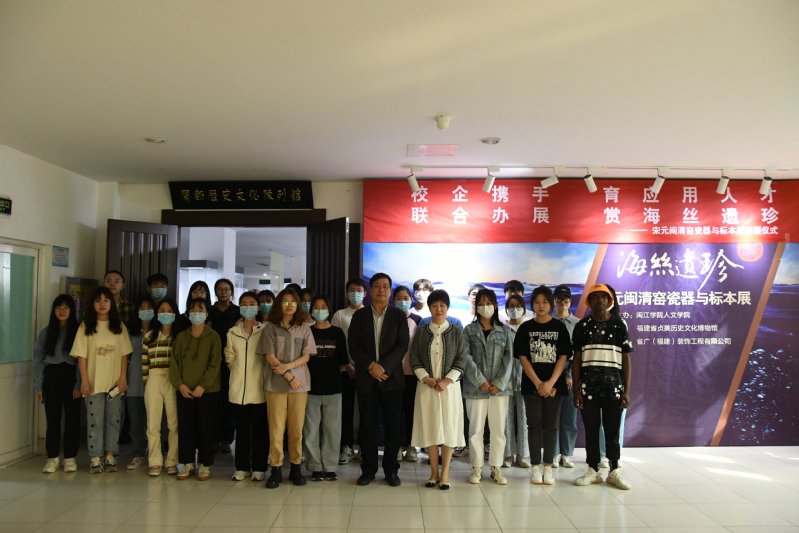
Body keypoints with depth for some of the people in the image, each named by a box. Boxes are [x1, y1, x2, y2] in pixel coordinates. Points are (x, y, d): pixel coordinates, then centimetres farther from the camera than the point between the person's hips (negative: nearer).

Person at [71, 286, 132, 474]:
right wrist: (84, 380, -8)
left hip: (115, 382, 2)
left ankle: (110, 456, 17)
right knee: (95, 420, 3)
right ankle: (95, 458, 11)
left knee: (113, 419, 7)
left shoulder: (119, 326, 4)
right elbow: (81, 356, -3)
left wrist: (123, 378, -3)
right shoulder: (86, 326, -1)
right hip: (94, 382, -2)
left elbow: (124, 355, 4)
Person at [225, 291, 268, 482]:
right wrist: (240, 372, 8)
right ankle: (242, 467, 19)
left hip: (259, 388, -2)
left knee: (260, 430, 3)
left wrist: (257, 373, 1)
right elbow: (229, 358, 14)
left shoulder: (265, 331, -2)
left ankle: (259, 468, 12)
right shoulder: (232, 332, 7)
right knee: (242, 429, 10)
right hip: (238, 389, 3)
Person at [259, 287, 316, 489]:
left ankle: (296, 468, 15)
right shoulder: (270, 327, 3)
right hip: (276, 384, -1)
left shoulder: (304, 328, 7)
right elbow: (269, 357, -3)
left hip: (299, 383, 1)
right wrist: (288, 376, -10)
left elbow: (306, 357, 2)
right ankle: (276, 470, 8)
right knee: (276, 428, 0)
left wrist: (287, 366, -13)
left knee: (297, 428, 4)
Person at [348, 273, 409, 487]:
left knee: (393, 426, 3)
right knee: (368, 426, 5)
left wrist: (383, 367, -15)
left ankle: (391, 470, 16)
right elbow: (353, 345, 0)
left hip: (392, 378, -1)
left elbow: (402, 345, -4)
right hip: (366, 378, 1)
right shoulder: (360, 315, 7)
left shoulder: (399, 316, 4)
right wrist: (370, 366, -13)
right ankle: (368, 469, 17)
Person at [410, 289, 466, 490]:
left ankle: (445, 473, 11)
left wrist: (446, 381, -12)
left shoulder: (456, 333, 3)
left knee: (449, 427, 1)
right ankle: (434, 472, 16)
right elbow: (414, 359, 2)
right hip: (426, 387, 1)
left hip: (449, 386, -1)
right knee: (429, 428, 4)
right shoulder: (420, 332, 5)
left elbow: (461, 361, -1)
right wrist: (427, 379, -11)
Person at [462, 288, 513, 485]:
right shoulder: (469, 330, 5)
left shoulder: (505, 331, 8)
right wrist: (480, 381, -14)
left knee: (499, 429, 5)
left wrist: (500, 383, -10)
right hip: (475, 387, -1)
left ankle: (496, 468, 17)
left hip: (500, 387, 1)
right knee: (475, 429, 3)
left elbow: (509, 358, 0)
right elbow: (466, 357, -5)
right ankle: (477, 468, 14)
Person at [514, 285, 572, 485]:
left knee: (550, 425, 4)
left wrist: (550, 383, -12)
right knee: (534, 425, 3)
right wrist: (538, 383, -10)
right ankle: (536, 467, 11)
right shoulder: (525, 328, 2)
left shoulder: (559, 327, 3)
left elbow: (563, 358, -2)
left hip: (554, 384, 0)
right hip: (532, 384, 0)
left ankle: (548, 467, 13)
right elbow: (523, 358, -2)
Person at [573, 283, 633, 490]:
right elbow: (576, 360, 4)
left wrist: (626, 390, -1)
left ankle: (614, 471, 17)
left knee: (612, 430, 6)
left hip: (613, 386, 0)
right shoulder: (582, 326, 4)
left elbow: (626, 360, 4)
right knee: (591, 430, 7)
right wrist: (576, 390, -2)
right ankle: (593, 470, 17)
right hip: (588, 386, 0)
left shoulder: (619, 325, 4)